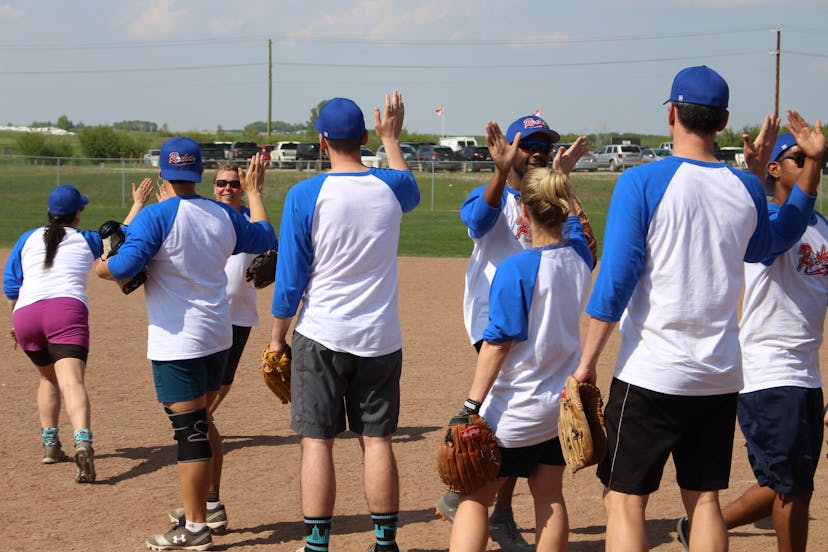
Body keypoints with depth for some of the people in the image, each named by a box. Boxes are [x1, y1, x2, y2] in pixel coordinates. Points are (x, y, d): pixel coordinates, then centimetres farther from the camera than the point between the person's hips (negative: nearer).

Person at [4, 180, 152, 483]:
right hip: (67, 309, -3)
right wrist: (137, 206, 45)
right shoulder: (86, 241, 16)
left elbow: (10, 284, 19)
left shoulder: (28, 239, 20)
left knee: (48, 377, 27)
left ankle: (50, 445, 26)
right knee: (72, 382, -19)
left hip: (25, 314, 3)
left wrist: (17, 322, 31)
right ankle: (83, 443, -41)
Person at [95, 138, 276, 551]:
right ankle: (204, 507, 28)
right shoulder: (223, 216, 6)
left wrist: (100, 267, 0)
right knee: (199, 422, 20)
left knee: (189, 429, -6)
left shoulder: (156, 216, -14)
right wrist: (254, 192, 35)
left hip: (177, 343, -7)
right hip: (218, 338, 7)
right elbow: (264, 238, 23)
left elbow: (122, 268, -22)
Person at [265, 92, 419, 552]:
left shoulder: (306, 195, -9)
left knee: (318, 441, 1)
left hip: (321, 337, -3)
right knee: (378, 441, 7)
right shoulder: (391, 188, 0)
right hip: (380, 340, 3)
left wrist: (277, 337, 4)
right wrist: (392, 139, 39)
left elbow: (290, 278, -7)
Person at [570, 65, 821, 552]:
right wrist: (809, 177, 29)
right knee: (705, 499, 12)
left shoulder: (643, 182, -10)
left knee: (625, 501, 0)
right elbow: (766, 245, 26)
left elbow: (615, 283, -13)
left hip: (652, 373, -5)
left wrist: (588, 361, -7)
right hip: (721, 376, 5)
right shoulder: (746, 188, 4)